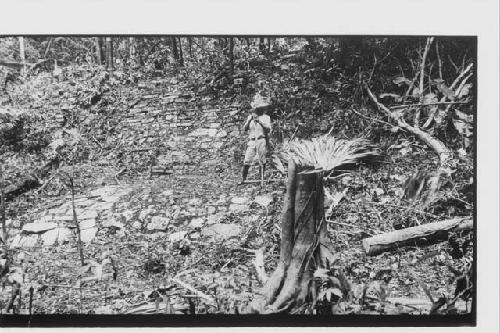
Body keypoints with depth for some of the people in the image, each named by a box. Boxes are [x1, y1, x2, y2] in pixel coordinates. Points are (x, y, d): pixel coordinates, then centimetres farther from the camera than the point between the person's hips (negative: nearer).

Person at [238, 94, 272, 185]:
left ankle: (261, 179, 7)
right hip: (251, 141, 2)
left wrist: (259, 120, -10)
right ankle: (243, 179, 2)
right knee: (247, 161, -5)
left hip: (261, 141, -2)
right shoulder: (250, 117, 16)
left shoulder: (266, 117, 7)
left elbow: (268, 129, -7)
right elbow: (244, 129, 9)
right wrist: (249, 120, -4)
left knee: (262, 161, -2)